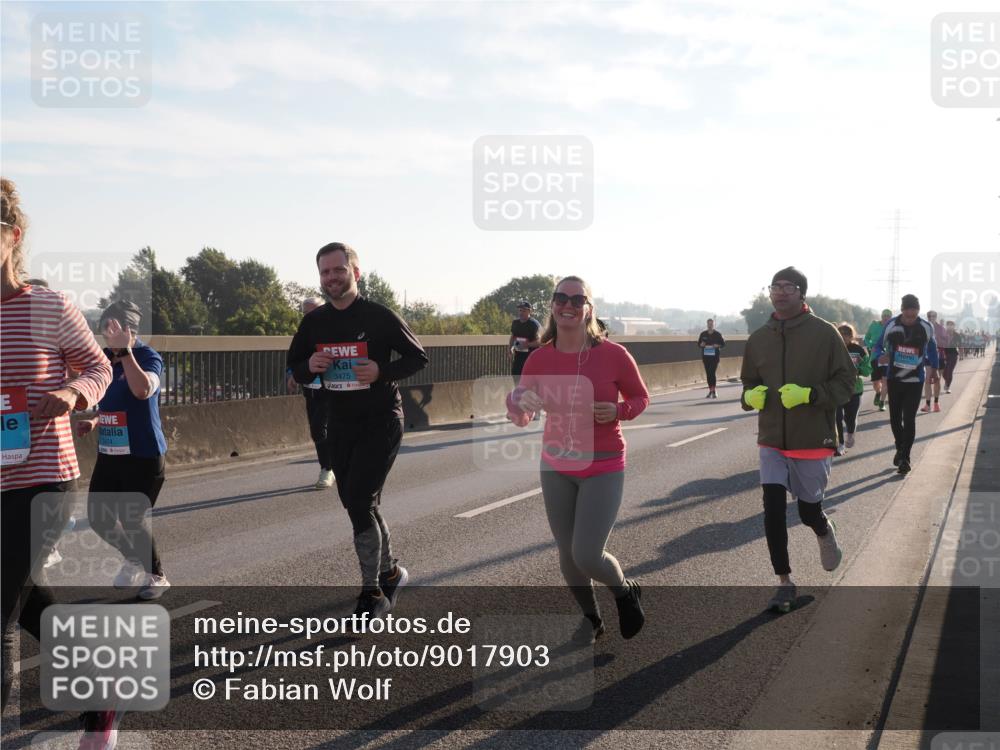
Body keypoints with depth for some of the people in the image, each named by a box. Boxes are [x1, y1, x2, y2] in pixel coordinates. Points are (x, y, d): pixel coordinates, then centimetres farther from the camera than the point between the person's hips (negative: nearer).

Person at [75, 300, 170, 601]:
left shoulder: (148, 356, -12)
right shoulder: (104, 358, 8)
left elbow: (143, 390, -34)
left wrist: (124, 350, -35)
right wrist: (93, 422, 2)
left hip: (144, 457, -7)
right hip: (109, 455, 7)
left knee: (132, 519, -4)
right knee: (98, 518, 9)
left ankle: (156, 576, 18)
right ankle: (134, 559, 36)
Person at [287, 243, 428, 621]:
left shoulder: (380, 317, -10)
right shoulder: (313, 322, 3)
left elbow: (418, 358, -4)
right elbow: (294, 367, 12)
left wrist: (382, 371, -21)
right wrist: (309, 367, -12)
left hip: (380, 422, -6)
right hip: (339, 425, 6)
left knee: (359, 503, -13)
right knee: (359, 505, 14)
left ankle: (372, 593, -1)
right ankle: (389, 572, 35)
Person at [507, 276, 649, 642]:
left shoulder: (613, 354, -14)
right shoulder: (540, 358, -6)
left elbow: (640, 397, 1)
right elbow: (517, 401, 2)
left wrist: (618, 411, -21)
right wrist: (521, 401, -22)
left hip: (603, 468, -4)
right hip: (555, 468, 4)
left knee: (586, 556, -11)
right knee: (567, 554, 11)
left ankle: (626, 591, 24)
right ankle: (591, 618, 39)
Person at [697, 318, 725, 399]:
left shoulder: (717, 334, 0)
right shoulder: (703, 334, 7)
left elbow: (723, 343, 6)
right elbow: (699, 343, 15)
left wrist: (717, 345, -14)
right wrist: (701, 344, -8)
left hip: (715, 356, -3)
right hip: (705, 356, 3)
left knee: (712, 373, -12)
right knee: (708, 373, 5)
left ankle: (713, 391, -10)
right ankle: (710, 390, 13)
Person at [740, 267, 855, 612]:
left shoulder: (824, 333, -9)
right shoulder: (758, 338, 3)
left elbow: (845, 383, -7)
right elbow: (749, 381, 15)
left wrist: (809, 394, -23)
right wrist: (751, 395, -8)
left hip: (812, 440, -3)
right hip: (771, 441, 3)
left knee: (809, 511, 10)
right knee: (773, 509, -6)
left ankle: (825, 533, 47)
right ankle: (785, 582, 9)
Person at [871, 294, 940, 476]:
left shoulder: (926, 328, -7)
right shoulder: (891, 325, -8)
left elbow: (931, 348, 11)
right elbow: (879, 346, 1)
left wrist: (934, 367, 11)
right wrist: (880, 356, -19)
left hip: (915, 381, -2)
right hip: (894, 379, 2)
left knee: (909, 419, -8)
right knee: (895, 417, 11)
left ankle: (905, 457, -2)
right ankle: (900, 449, 34)